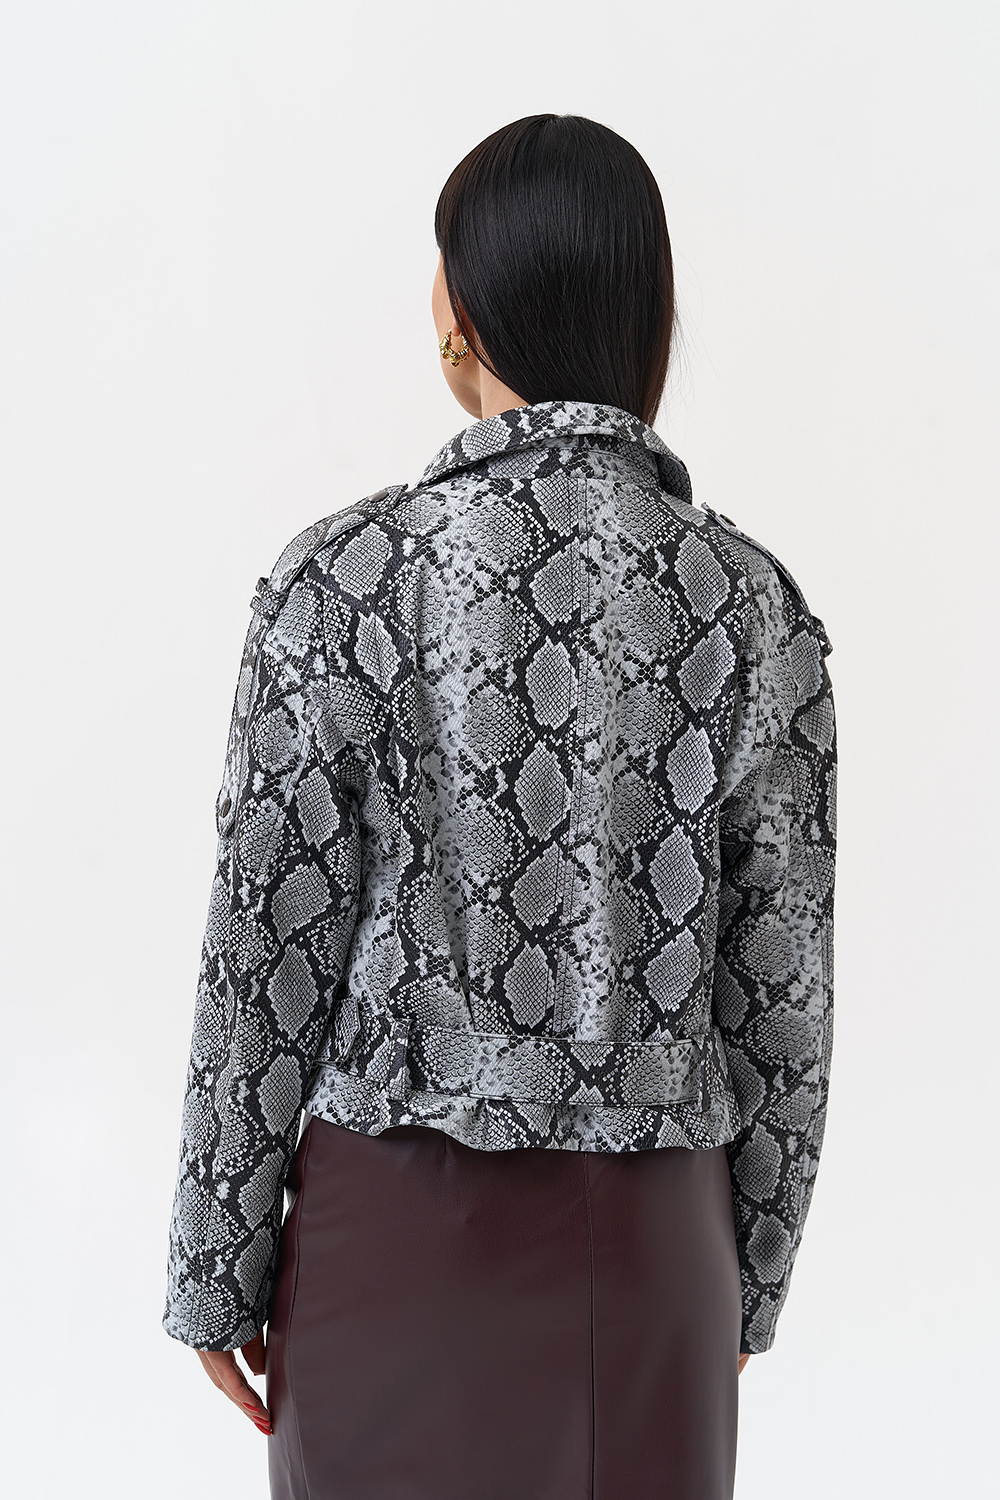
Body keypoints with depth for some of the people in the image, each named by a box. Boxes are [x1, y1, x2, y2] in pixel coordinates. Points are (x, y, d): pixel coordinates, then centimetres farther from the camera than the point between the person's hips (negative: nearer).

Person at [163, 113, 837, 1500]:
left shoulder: (348, 580, -14)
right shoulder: (756, 603, -5)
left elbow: (271, 956, -10)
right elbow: (781, 987, -1)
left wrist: (220, 1267, 2)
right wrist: (752, 1276, 12)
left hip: (408, 1228, -2)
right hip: (651, 1239, 3)